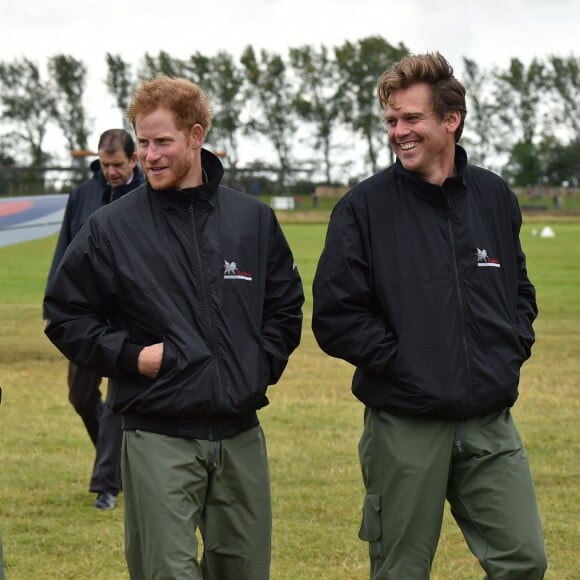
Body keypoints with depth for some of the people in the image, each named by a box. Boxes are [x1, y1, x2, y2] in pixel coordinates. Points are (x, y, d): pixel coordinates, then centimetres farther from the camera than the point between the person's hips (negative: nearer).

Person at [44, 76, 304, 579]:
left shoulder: (253, 220, 7)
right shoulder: (111, 229, -1)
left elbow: (286, 306, 18)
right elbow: (66, 315, 5)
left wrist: (263, 365, 4)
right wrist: (129, 356, -8)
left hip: (241, 434, 3)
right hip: (157, 438, -3)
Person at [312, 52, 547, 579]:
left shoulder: (494, 198, 8)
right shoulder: (365, 207, -4)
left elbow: (519, 288, 21)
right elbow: (334, 317, -7)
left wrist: (514, 347, 4)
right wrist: (397, 358, -13)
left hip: (491, 425, 3)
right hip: (405, 429, -3)